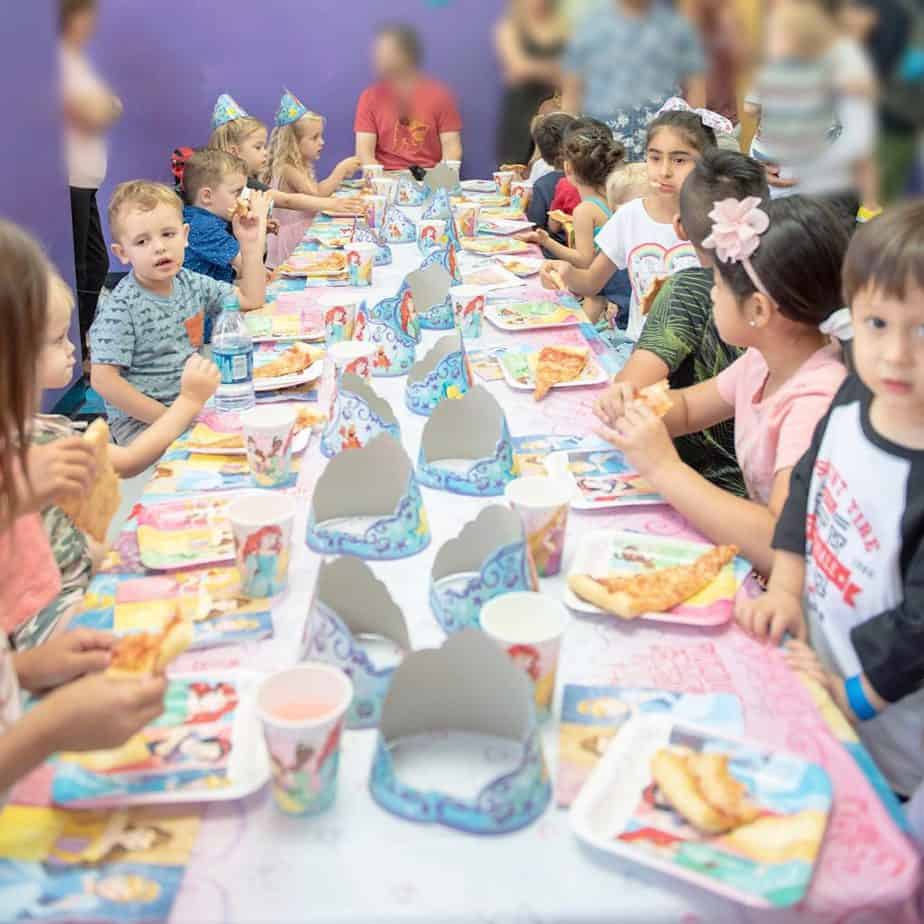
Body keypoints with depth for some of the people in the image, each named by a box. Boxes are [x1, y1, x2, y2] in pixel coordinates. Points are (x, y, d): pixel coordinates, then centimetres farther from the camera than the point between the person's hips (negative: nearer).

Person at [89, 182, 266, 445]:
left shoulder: (190, 283, 5)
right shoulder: (121, 308, -16)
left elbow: (250, 300, 16)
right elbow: (103, 379, -20)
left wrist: (251, 245, 6)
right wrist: (166, 416, -20)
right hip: (139, 420, -7)